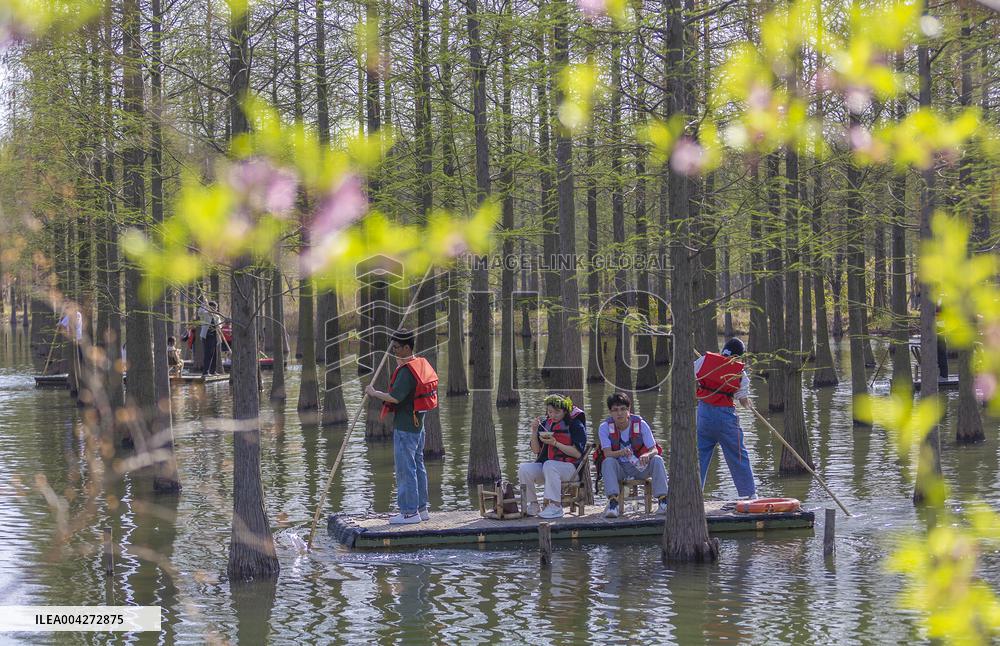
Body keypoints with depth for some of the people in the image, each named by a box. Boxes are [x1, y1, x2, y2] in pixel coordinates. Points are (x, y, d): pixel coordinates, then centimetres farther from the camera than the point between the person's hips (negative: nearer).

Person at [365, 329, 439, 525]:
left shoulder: (406, 371, -21)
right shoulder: (421, 363, 10)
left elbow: (395, 397, -26)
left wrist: (373, 393, -14)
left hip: (405, 426, -10)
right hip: (418, 424, 10)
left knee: (405, 468, -5)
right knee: (417, 465, 15)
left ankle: (409, 512, -3)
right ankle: (421, 508, 21)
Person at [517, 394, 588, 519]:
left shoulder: (575, 425, -4)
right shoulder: (545, 424, 12)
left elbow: (578, 453, -12)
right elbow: (536, 450, 11)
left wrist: (555, 443, -19)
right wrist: (534, 431, -5)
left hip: (569, 467, -5)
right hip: (545, 465, 5)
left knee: (549, 465, -38)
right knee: (523, 468, -22)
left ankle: (556, 506, -33)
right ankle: (532, 505, -9)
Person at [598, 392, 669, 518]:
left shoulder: (640, 424, -10)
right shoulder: (605, 427, -11)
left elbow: (654, 450, -12)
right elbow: (607, 453, -21)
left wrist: (647, 455, -37)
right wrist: (621, 453, -44)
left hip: (640, 466, 1)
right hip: (618, 469, -1)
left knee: (657, 460, -26)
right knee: (608, 462, -32)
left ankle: (663, 501, -29)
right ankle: (613, 502, -41)